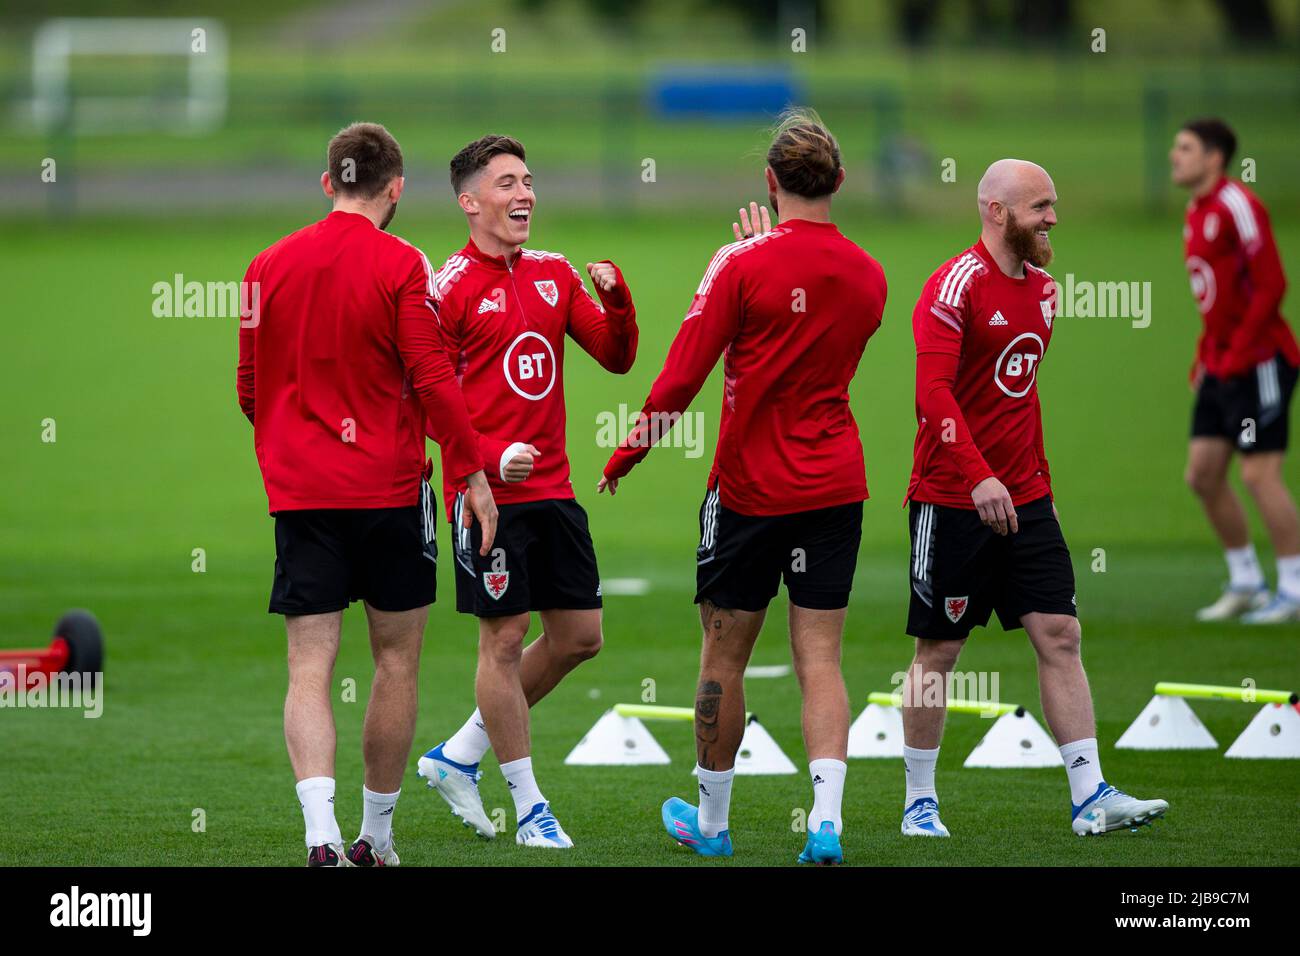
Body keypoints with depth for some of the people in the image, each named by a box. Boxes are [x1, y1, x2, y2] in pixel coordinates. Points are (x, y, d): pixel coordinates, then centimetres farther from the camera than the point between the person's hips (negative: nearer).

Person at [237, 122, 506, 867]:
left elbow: (251, 389, 14)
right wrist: (473, 473, -4)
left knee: (311, 667, -2)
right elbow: (433, 379, -11)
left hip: (299, 492, 3)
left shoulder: (269, 266, 6)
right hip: (389, 490, -3)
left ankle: (321, 831, -21)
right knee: (397, 660, 11)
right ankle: (377, 835, 17)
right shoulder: (400, 266, -6)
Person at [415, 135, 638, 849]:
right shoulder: (450, 287, -8)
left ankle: (458, 757, 22)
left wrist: (616, 298, -6)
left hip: (553, 489, 7)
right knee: (504, 638, -3)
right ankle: (529, 805, 7)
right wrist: (490, 461, -21)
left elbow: (616, 357, 13)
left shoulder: (555, 275, 12)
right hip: (488, 490, -7)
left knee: (579, 636, 9)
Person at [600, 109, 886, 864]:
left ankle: (712, 822, 20)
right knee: (821, 659, 2)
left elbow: (683, 376, -12)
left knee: (725, 656, 9)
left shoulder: (744, 266, -12)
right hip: (836, 486, 3)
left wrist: (627, 455, 3)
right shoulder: (868, 276, 2)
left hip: (750, 486, -3)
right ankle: (827, 819, -14)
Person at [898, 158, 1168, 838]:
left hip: (1024, 500, 7)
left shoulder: (1042, 289, 11)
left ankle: (1089, 797, -1)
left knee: (1059, 635, -1)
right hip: (952, 501, -7)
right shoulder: (957, 284, -13)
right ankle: (919, 803, 13)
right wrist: (979, 478, -31)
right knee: (939, 649, 3)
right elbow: (934, 390, -22)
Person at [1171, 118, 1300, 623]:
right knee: (1202, 473, 8)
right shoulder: (1196, 212, 14)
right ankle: (1245, 584, 18)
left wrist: (1236, 354, -19)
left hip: (1258, 362, -9)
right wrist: (1206, 355, 13)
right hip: (1221, 366, 9)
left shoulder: (1237, 206, -14)